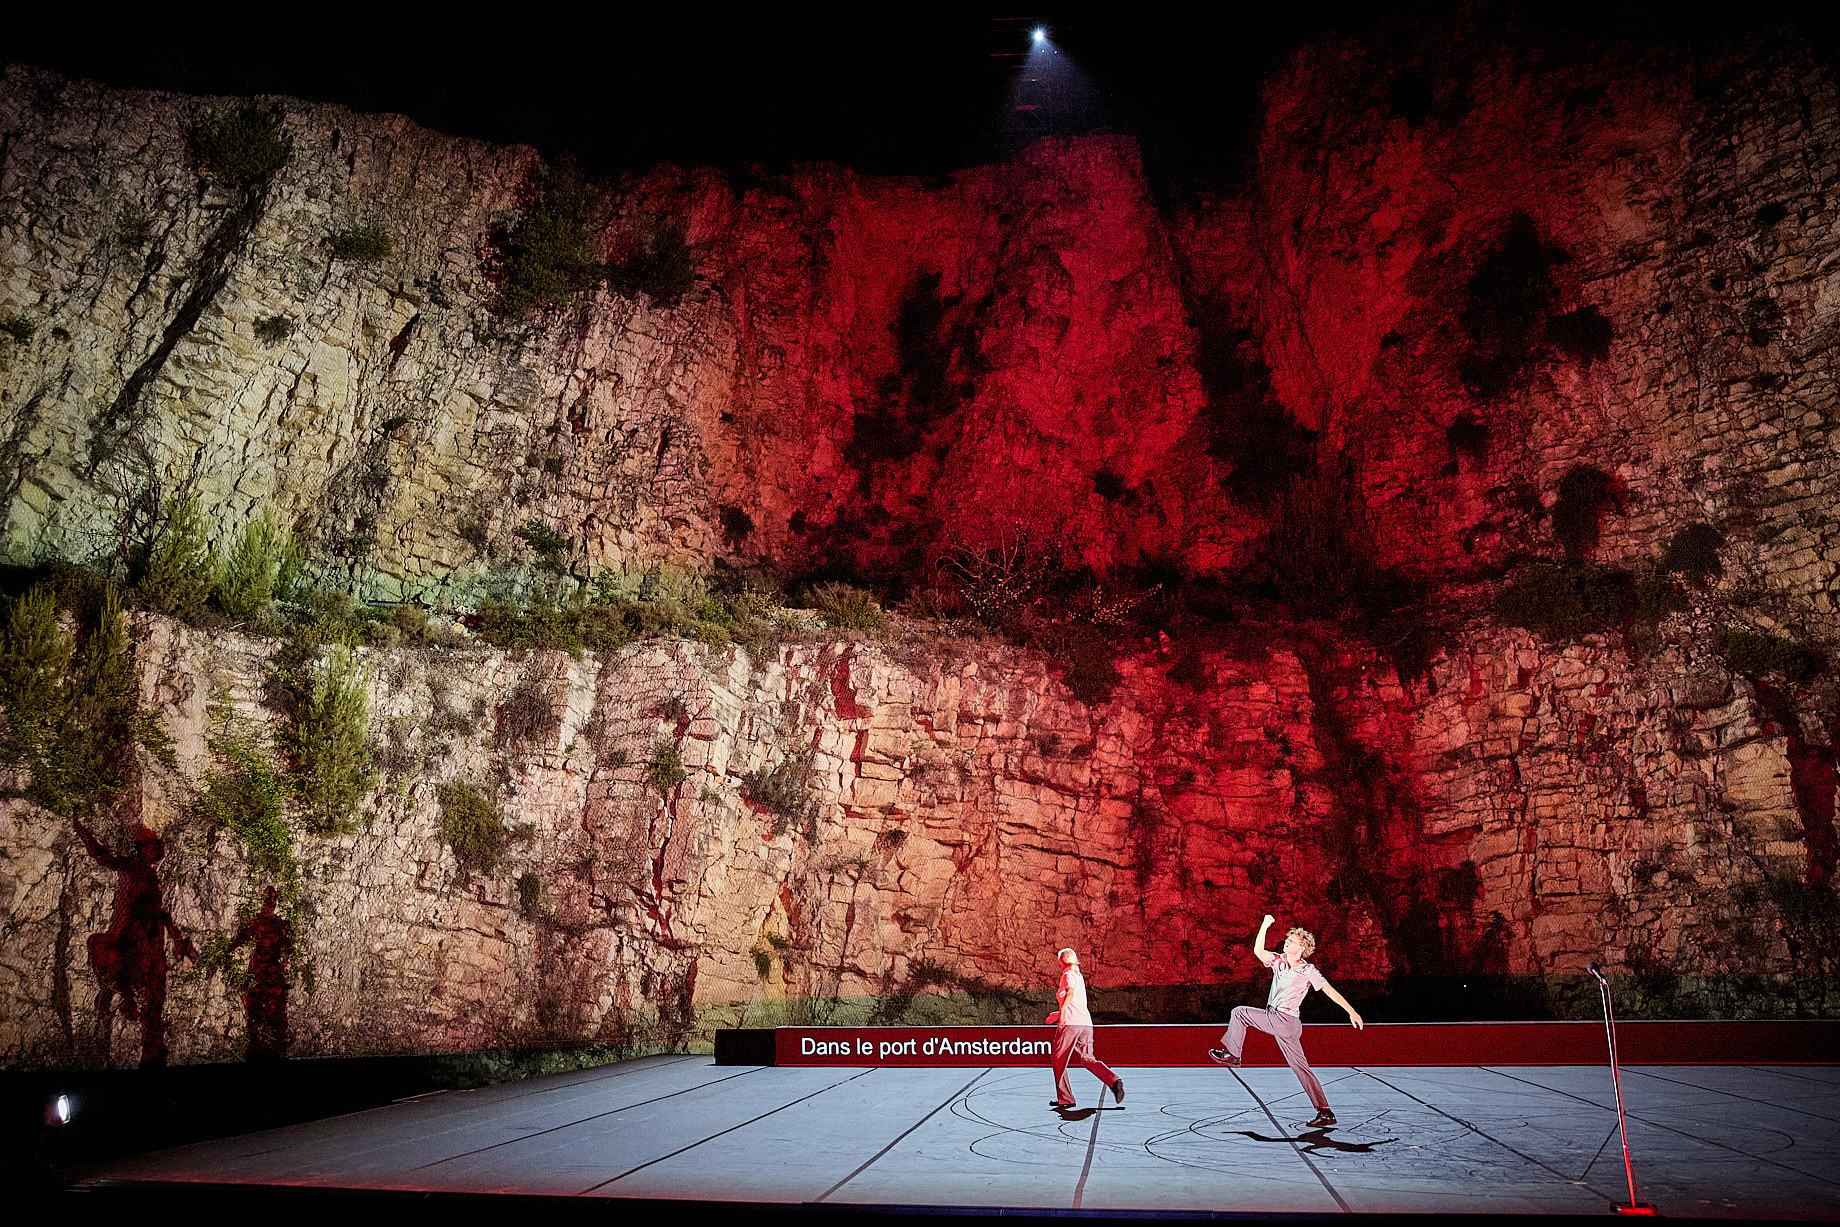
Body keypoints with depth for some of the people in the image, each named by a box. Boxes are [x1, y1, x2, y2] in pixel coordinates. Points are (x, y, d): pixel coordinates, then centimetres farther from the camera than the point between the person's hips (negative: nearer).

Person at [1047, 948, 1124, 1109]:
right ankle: (1114, 1081, -16)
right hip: (1086, 1023, 8)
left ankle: (1065, 1099, 7)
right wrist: (1057, 1015, 36)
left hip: (1070, 1023, -8)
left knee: (1059, 1060, 5)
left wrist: (1062, 1012, -31)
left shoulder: (1068, 975, -1)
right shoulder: (1079, 976, 24)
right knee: (1087, 1058, 6)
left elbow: (1070, 993, -22)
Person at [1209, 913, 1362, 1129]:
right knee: (1300, 1068, 6)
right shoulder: (1279, 961, 9)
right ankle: (1325, 1112, 8)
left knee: (1240, 1012, -4)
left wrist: (1351, 1012, -11)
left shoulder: (1308, 970, -7)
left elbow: (1330, 991, -7)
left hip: (1285, 1021, -6)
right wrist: (1265, 927, -9)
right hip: (1276, 1022, 6)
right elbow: (1258, 951, -1)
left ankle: (1232, 1054, 10)